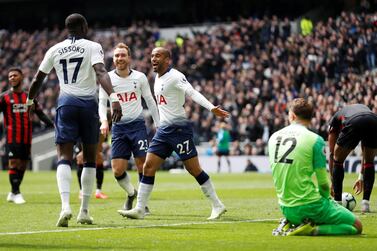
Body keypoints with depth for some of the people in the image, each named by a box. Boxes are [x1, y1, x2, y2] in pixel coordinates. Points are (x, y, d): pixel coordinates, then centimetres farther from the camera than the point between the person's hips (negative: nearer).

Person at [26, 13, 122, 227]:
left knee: (64, 157, -4)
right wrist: (114, 98, -27)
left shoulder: (55, 50, 11)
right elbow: (101, 73, -17)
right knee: (90, 159, 12)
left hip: (66, 102, 1)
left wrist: (30, 100, 37)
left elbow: (38, 79, 19)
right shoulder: (92, 47, 1)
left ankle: (66, 206, -26)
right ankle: (84, 211, 12)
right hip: (88, 103, -1)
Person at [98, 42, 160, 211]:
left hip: (137, 124, -1)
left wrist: (158, 124, 8)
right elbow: (102, 102, -1)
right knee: (117, 170, -5)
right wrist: (104, 121, -19)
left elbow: (150, 101, 10)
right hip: (118, 127, 1)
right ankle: (131, 193, 24)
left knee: (142, 166, -6)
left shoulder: (140, 77, 1)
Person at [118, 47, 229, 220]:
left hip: (178, 127, -8)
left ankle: (217, 206, 5)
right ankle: (139, 209, 2)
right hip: (163, 129, 8)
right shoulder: (157, 78, 15)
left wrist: (212, 108, -36)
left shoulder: (175, 76, -12)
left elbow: (192, 93, -24)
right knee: (148, 167, 1)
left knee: (194, 169, -5)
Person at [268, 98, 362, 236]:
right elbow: (323, 182, -9)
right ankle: (314, 229, -14)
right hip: (309, 206, -6)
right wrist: (327, 198, 11)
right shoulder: (315, 140, -12)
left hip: (285, 208, 6)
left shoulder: (273, 137, 5)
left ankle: (291, 224, 9)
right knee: (356, 226, 5)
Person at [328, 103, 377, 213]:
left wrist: (333, 180, 40)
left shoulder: (335, 119, 36)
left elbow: (332, 153, 34)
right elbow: (365, 153, 46)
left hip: (353, 123, -3)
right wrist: (361, 177, 52)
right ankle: (365, 202, 21)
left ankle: (337, 203, 20)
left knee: (338, 160, 21)